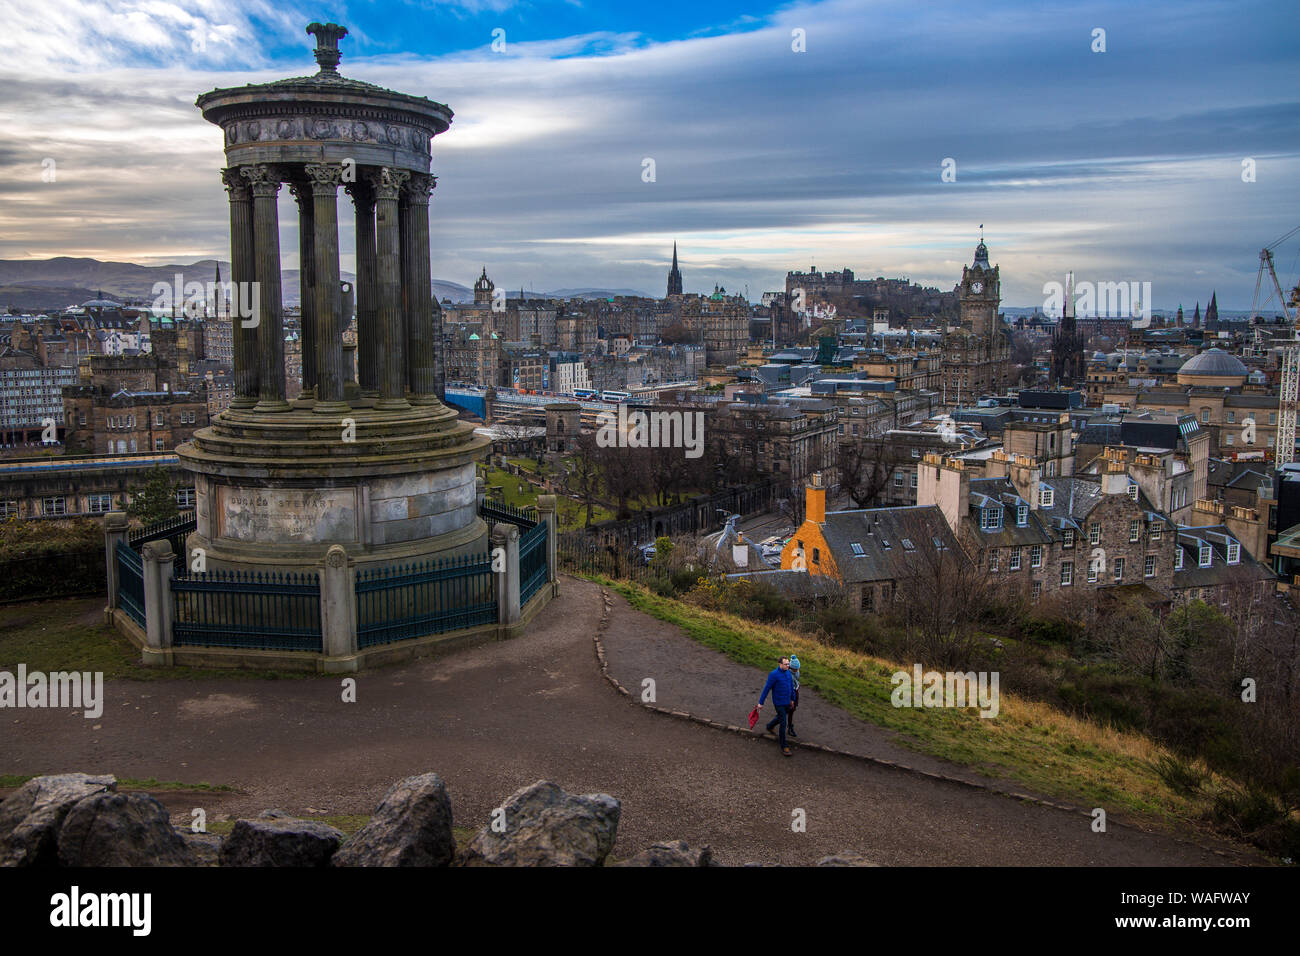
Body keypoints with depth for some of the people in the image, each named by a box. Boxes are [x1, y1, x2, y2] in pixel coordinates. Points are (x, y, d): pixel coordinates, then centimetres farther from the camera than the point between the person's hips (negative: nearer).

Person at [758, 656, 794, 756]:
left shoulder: (788, 672, 0)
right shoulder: (774, 675, -22)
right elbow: (766, 689, -16)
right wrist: (761, 703, -11)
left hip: (787, 702, 7)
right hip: (779, 703, -7)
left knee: (781, 717, 26)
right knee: (783, 724, -5)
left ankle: (769, 727, 55)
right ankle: (784, 746, 5)